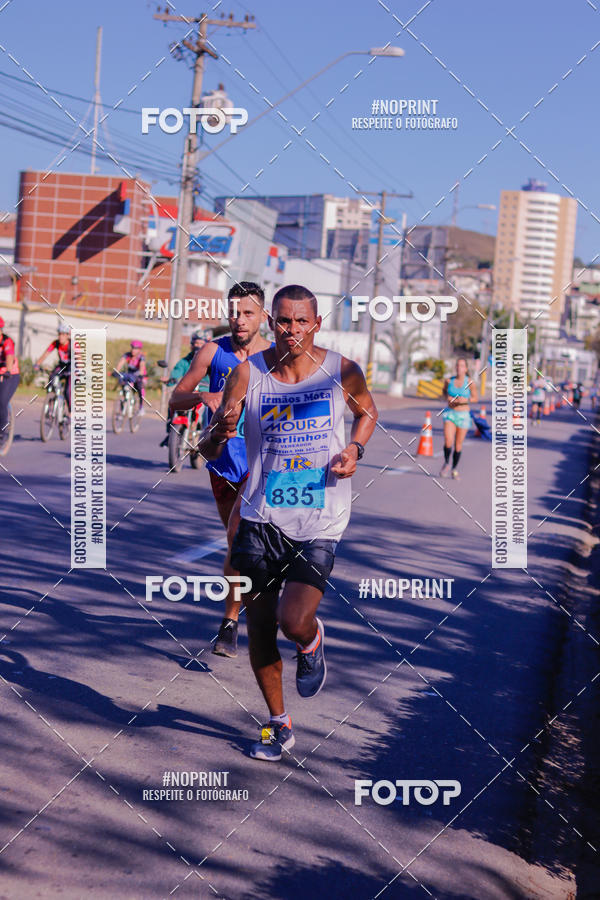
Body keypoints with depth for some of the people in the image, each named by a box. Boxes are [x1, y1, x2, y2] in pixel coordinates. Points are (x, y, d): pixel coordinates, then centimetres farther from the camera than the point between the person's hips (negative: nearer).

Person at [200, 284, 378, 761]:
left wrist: (355, 448, -2)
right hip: (262, 519, 2)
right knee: (260, 626, 7)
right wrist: (221, 431, -28)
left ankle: (312, 641, 23)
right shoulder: (248, 373, -5)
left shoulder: (342, 372, -5)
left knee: (294, 621, -17)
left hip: (319, 524, -2)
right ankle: (279, 726, 28)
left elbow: (368, 411, 17)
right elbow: (208, 449, -5)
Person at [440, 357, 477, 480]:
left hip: (463, 415, -1)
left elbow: (475, 398, 2)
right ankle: (446, 463, 13)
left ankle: (455, 469, 26)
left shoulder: (469, 383, -7)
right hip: (450, 413, 1)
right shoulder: (449, 380, -1)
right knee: (448, 441, -14)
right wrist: (447, 397, -3)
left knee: (458, 445, 7)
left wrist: (465, 400, -17)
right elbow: (444, 391, 18)